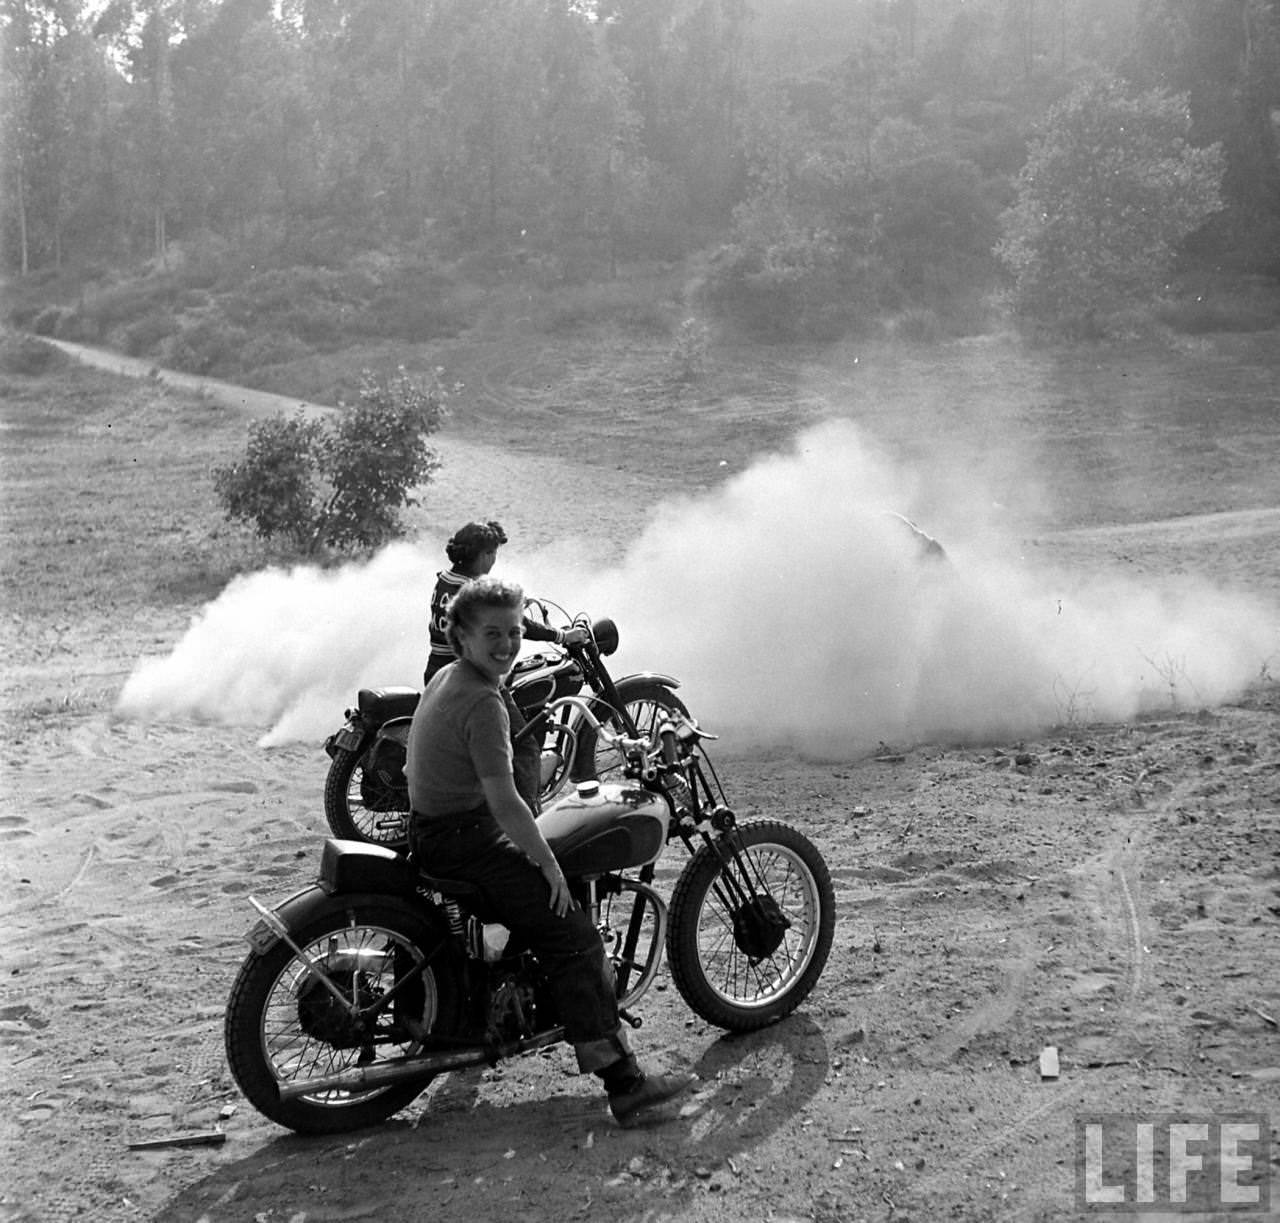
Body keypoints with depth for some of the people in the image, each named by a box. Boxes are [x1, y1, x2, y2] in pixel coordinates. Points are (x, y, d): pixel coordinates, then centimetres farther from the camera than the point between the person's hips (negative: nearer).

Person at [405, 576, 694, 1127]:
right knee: (574, 938, -13)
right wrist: (548, 864, -14)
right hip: (465, 840, -11)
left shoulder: (447, 678, 10)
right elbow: (505, 802, -25)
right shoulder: (483, 702, -22)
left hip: (434, 828, 11)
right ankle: (624, 1085, -14)